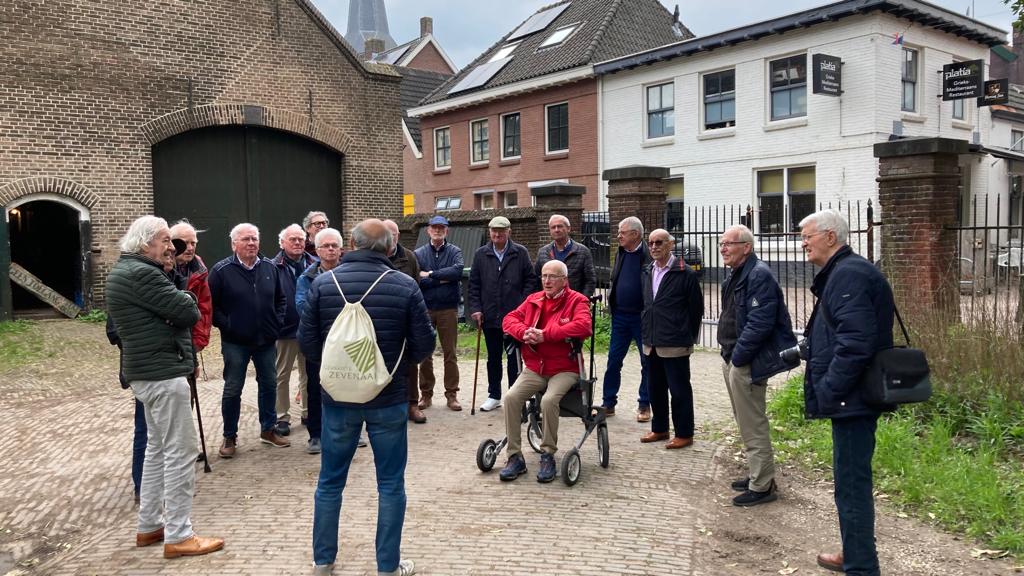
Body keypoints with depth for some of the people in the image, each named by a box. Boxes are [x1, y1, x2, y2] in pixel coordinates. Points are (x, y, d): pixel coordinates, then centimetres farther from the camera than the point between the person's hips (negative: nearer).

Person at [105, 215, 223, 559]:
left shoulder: (125, 270, 16)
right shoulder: (141, 274, -18)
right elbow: (187, 312, -18)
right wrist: (187, 300, 1)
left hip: (147, 371, 11)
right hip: (162, 372, -11)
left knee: (158, 447, 19)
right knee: (180, 453, -6)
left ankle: (149, 526, 27)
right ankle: (178, 536, 0)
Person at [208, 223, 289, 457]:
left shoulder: (270, 268, 2)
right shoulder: (222, 270, -10)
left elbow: (280, 299, 13)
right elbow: (211, 305, -7)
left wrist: (277, 322, 3)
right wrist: (226, 326, -12)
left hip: (266, 341, 4)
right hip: (235, 343, -4)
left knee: (269, 385, 13)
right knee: (232, 390, 5)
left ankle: (268, 430, 28)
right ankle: (229, 437, 18)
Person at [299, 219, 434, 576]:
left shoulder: (323, 284, -6)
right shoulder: (405, 286, -10)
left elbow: (307, 344, -2)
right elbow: (424, 345, -6)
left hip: (338, 397, 2)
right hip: (389, 398, -1)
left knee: (330, 481, 16)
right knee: (390, 484, 10)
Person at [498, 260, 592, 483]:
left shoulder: (577, 300, -2)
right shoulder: (533, 300, 14)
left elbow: (583, 326, -21)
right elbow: (510, 319, 13)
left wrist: (545, 334, -22)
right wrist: (525, 332, -12)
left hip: (564, 369, -5)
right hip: (534, 368, 5)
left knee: (549, 400, -32)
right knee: (511, 397, -19)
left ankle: (548, 456, -13)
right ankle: (515, 457, -9)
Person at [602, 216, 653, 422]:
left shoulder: (648, 256, -11)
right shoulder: (621, 254, 9)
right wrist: (611, 302, 7)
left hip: (642, 317, -6)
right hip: (620, 316, 6)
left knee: (647, 362, 8)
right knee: (613, 361, 7)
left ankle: (644, 405, 20)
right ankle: (609, 404, 16)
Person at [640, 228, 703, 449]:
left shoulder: (685, 274, -10)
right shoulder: (648, 272, 11)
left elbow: (696, 308, -5)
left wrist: (689, 338, -1)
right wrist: (646, 332, 13)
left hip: (675, 345, -7)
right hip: (651, 343, 7)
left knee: (679, 390, 2)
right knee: (656, 389, 15)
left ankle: (684, 434, 13)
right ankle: (659, 429, 28)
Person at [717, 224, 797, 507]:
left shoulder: (759, 275, -18)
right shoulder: (735, 275, 13)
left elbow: (759, 324, -25)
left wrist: (738, 356, -19)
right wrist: (728, 356, 13)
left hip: (747, 364, -10)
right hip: (733, 359, 10)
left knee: (753, 426, -2)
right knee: (746, 423, 19)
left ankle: (762, 486, 7)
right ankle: (756, 474, 32)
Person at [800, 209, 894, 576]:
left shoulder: (848, 275, -18)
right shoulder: (843, 272, 16)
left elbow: (856, 341, -26)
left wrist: (828, 392, -22)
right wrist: (804, 348, 17)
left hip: (852, 397, -11)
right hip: (853, 395, 11)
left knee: (851, 484, -3)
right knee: (853, 480, 20)